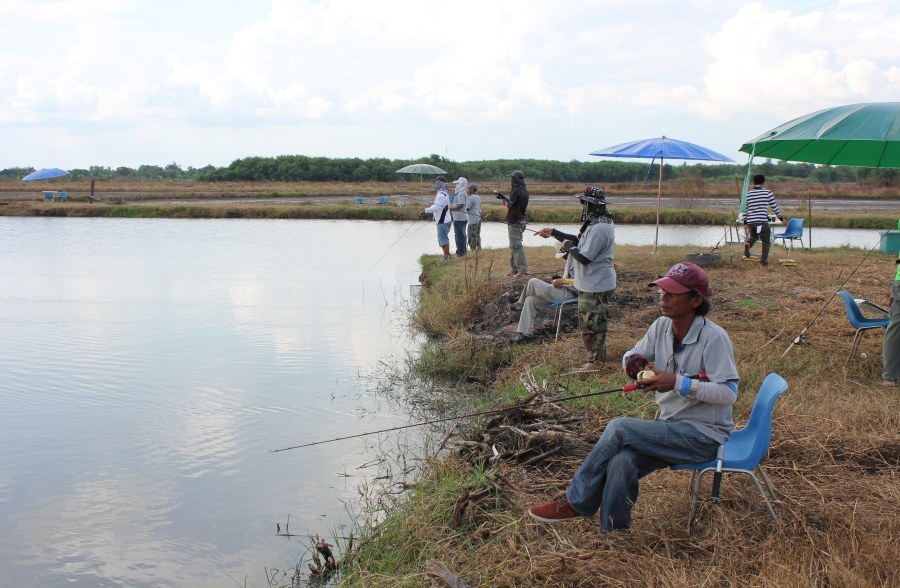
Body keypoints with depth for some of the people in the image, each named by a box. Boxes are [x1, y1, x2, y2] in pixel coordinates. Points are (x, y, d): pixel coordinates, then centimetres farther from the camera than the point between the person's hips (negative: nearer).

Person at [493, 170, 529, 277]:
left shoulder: (516, 190, -18)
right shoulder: (524, 190, 10)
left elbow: (509, 205, -18)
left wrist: (504, 201, 3)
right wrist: (502, 196, 20)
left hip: (514, 222, -10)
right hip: (521, 220, 10)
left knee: (516, 246, -8)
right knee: (513, 246, 16)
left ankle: (523, 271, -11)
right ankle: (514, 270, 21)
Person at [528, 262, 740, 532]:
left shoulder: (713, 338, -17)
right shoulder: (662, 326, 4)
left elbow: (729, 393, -23)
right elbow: (631, 356, 15)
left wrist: (678, 383, -30)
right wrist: (639, 366, -9)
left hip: (704, 436, -6)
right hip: (670, 424, 6)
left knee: (619, 428, -23)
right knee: (620, 462, -24)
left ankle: (576, 502, -9)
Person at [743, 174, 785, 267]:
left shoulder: (748, 193, 8)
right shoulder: (767, 192, -1)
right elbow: (774, 206, 4)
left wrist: (745, 222, 18)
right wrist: (780, 217, 17)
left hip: (750, 221, 4)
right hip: (762, 221, -4)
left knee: (753, 236, 29)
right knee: (766, 242, 11)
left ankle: (748, 244, -3)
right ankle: (763, 260, 4)